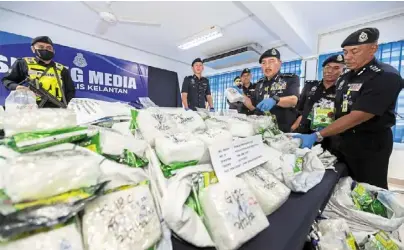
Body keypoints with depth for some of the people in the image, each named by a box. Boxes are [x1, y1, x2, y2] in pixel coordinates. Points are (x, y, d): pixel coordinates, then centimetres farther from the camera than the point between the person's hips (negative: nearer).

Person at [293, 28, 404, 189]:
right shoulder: (344, 78, 6)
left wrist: (317, 136, -30)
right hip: (344, 140, 7)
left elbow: (356, 117, -27)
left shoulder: (386, 76, -19)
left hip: (370, 145, -7)